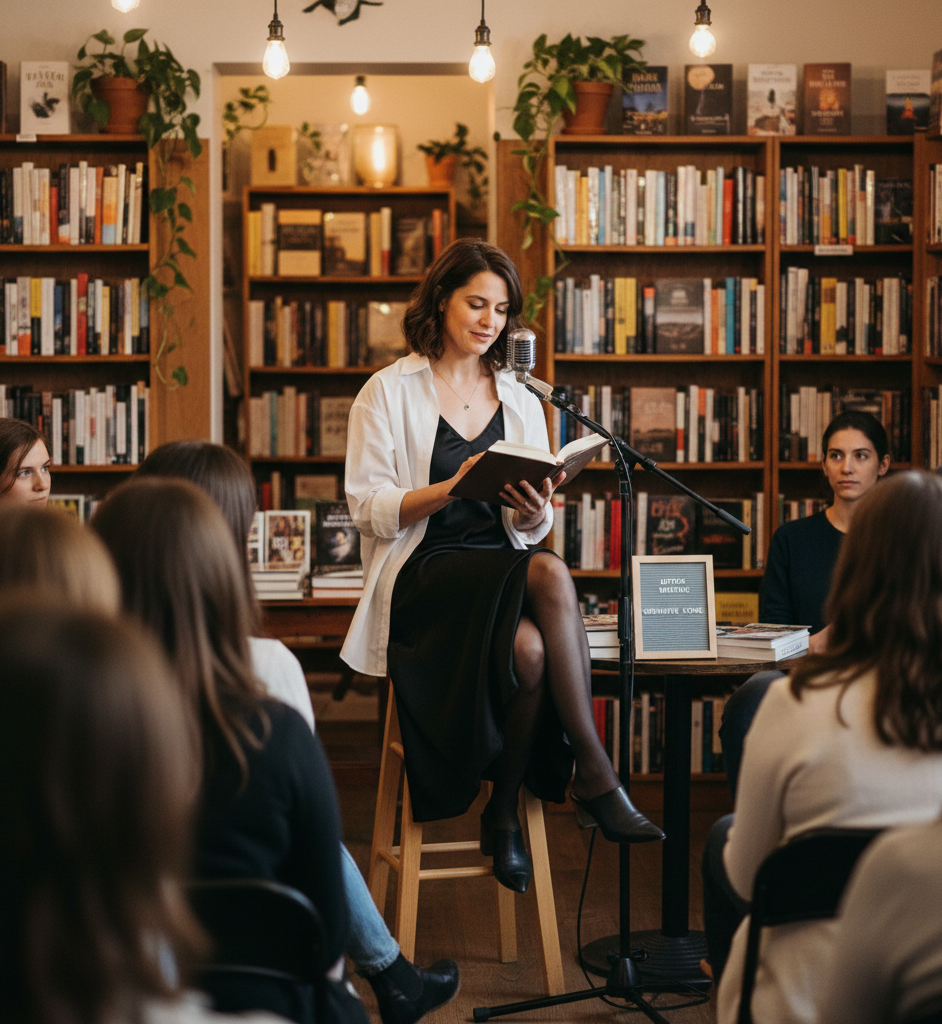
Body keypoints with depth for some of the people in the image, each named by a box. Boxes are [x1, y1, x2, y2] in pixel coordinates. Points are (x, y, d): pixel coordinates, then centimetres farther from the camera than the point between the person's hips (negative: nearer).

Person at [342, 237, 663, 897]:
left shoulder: (521, 401, 18)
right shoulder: (389, 392, 5)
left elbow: (533, 531, 14)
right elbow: (370, 509, -5)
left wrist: (534, 513, -11)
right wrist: (451, 488, -20)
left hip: (505, 568, 4)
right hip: (422, 578, -4)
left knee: (532, 648, -33)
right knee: (550, 575, -33)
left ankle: (506, 810, -14)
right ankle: (597, 778, -28)